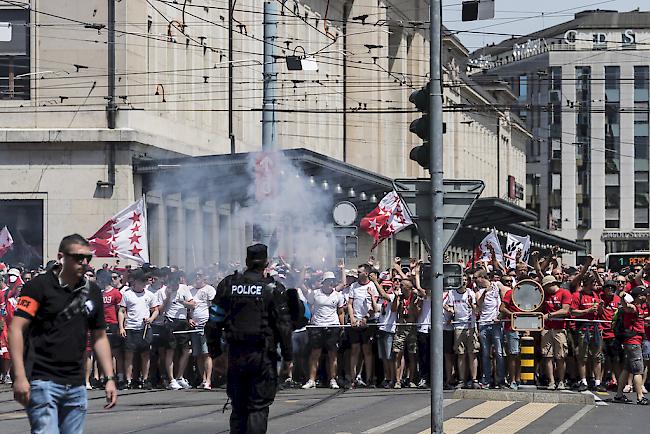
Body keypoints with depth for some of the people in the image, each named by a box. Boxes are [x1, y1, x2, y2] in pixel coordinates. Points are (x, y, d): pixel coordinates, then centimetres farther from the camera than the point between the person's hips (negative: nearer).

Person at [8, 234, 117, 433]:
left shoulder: (92, 291, 14)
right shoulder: (39, 286, -4)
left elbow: (99, 337, 21)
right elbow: (16, 329, -10)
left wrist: (110, 378, 12)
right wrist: (20, 376, -18)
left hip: (76, 385, 6)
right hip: (42, 381, -6)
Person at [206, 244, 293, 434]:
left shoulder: (228, 285, 4)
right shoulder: (273, 289, -5)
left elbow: (213, 323, 5)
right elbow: (283, 326, -6)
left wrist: (215, 352, 14)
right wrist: (287, 356, 2)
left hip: (236, 355, 3)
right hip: (263, 356, -3)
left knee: (238, 407, 13)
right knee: (258, 407, -1)